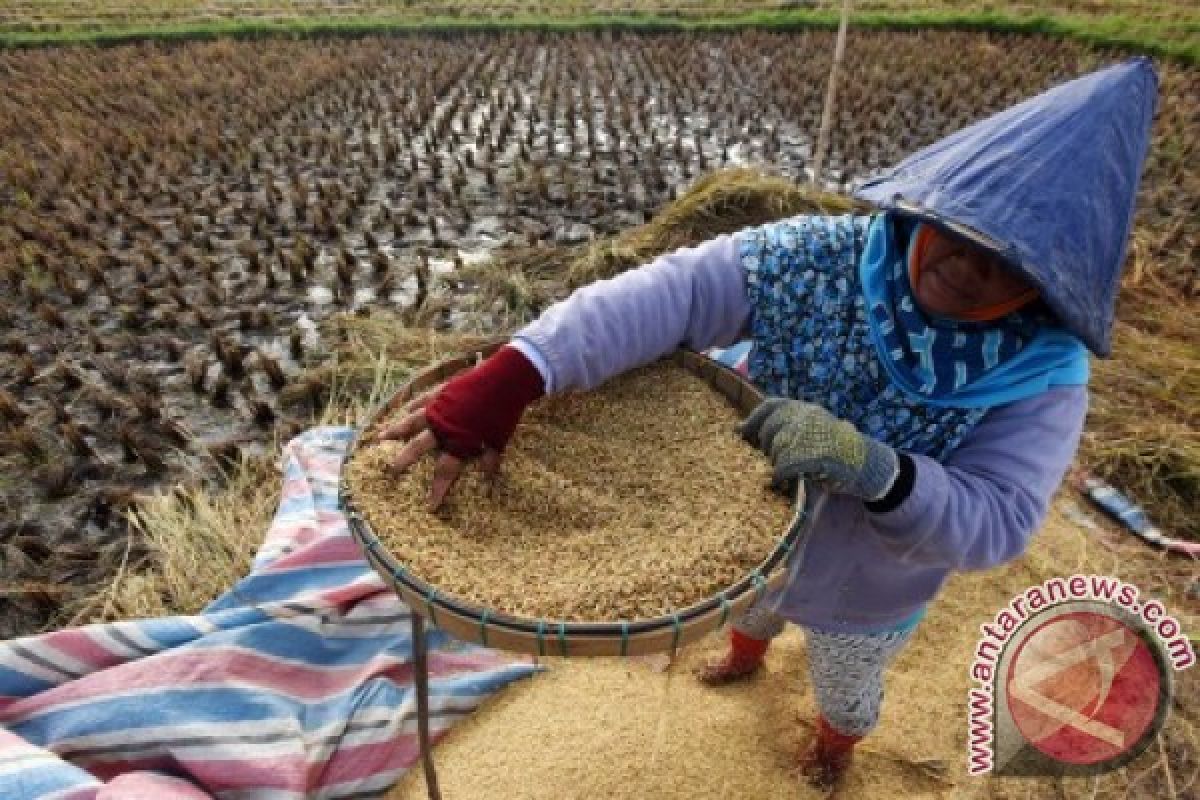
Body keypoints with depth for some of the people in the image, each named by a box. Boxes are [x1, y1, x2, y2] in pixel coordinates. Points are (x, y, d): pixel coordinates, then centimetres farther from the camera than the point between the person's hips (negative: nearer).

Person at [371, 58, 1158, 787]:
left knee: (846, 687, 32)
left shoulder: (1045, 373, -27)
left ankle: (835, 742, 72)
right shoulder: (819, 257, -30)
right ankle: (746, 658, 77)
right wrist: (513, 375, -53)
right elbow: (666, 292, -41)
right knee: (747, 609, 37)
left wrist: (875, 470, -52)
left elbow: (997, 524, -31)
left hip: (867, 594, -1)